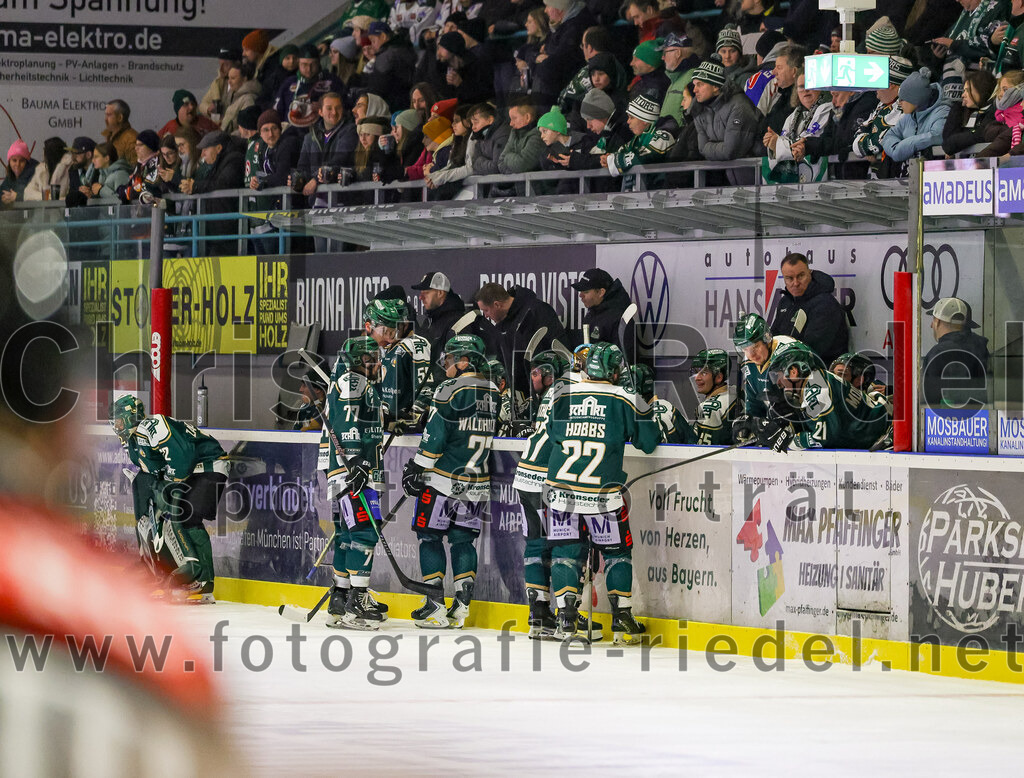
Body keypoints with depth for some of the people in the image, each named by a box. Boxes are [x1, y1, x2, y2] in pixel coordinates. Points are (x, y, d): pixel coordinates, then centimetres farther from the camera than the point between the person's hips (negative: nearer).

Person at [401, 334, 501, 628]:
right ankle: (461, 606, 7)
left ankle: (435, 608, -2)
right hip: (477, 483, 7)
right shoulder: (494, 394, 8)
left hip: (445, 479, -7)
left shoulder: (451, 391, -14)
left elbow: (434, 437, -15)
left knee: (430, 537, 2)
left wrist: (415, 469, -8)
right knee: (462, 540, 13)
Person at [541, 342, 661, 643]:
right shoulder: (626, 400, -4)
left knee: (564, 549, 12)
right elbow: (648, 442, 1)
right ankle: (622, 618, 9)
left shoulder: (562, 397, 3)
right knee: (617, 550, 12)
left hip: (560, 489, 2)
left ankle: (566, 618, 5)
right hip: (603, 491, -2)